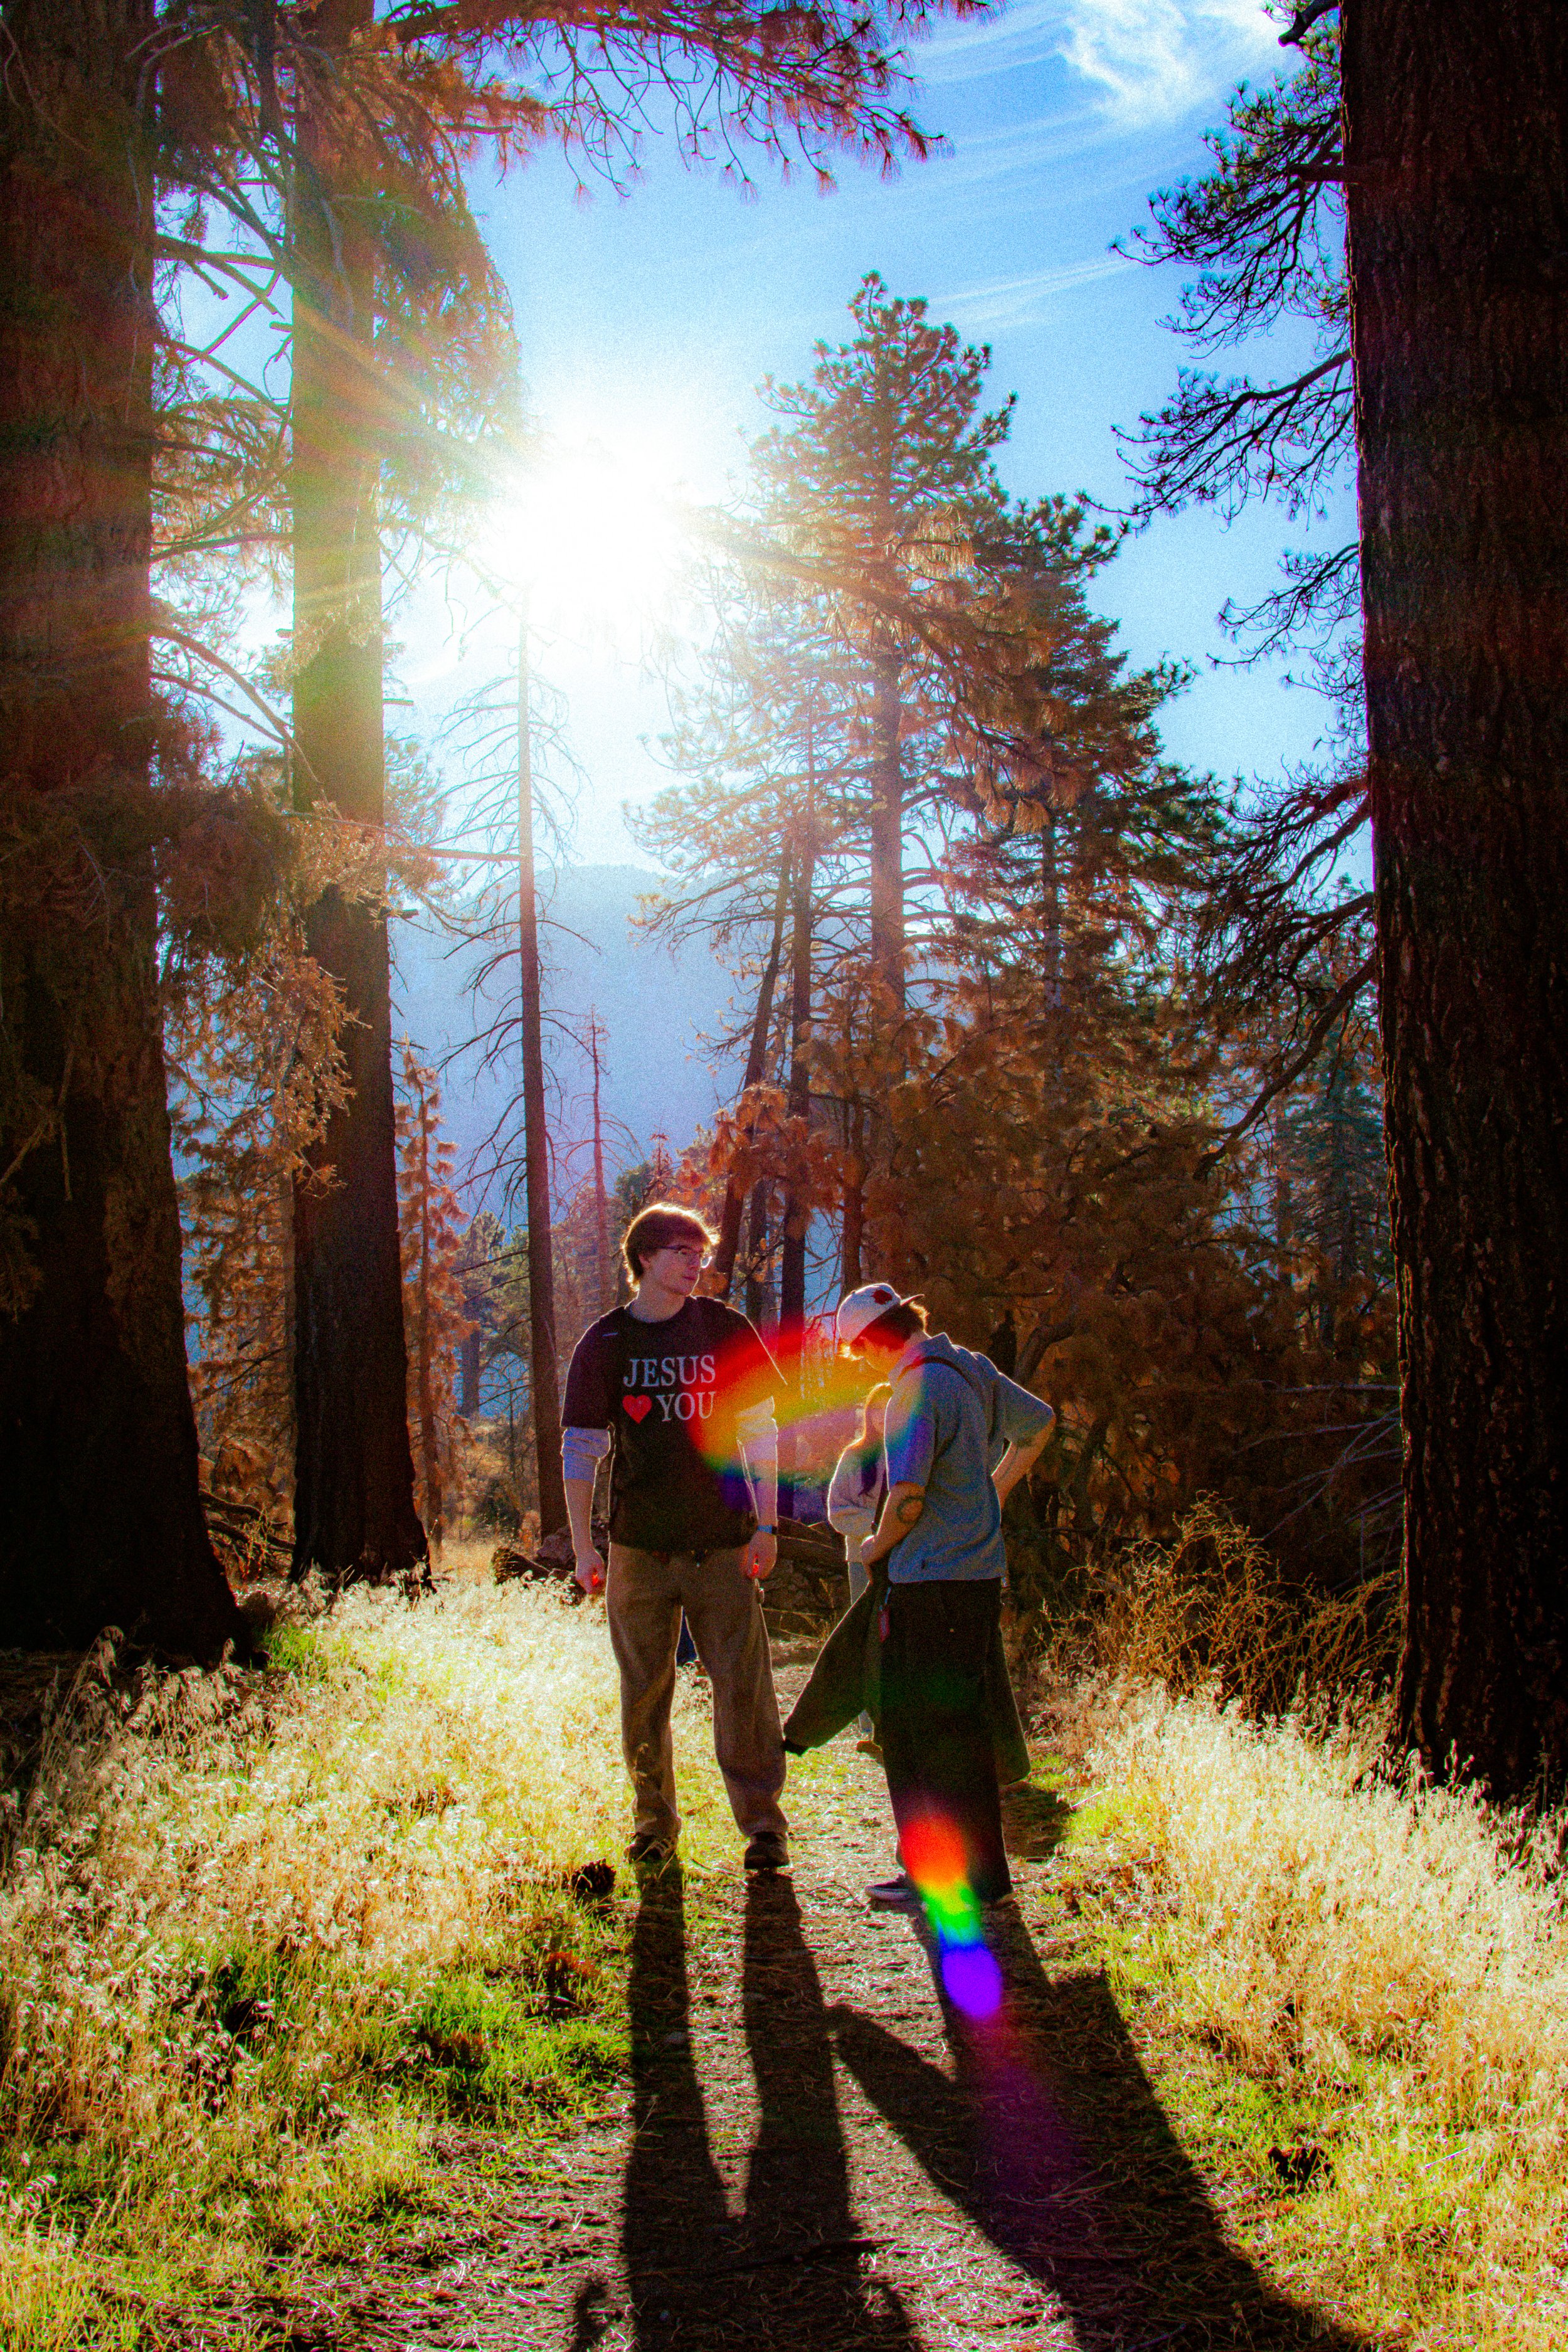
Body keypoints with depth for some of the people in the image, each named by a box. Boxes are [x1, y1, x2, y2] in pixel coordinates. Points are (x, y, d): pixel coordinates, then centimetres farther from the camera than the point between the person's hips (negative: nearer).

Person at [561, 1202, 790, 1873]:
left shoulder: (725, 1331, 3)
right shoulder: (605, 1343, 2)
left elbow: (761, 1433, 5)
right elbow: (580, 1451, 4)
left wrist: (765, 1527, -2)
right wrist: (583, 1548, -2)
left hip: (723, 1542, 0)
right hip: (640, 1546, 1)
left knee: (743, 1684, -3)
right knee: (644, 1691, 7)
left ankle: (762, 1821, 6)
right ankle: (654, 1818, 21)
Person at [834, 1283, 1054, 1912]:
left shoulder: (919, 1389, -17)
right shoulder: (970, 1369, 11)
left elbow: (907, 1498, -22)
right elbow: (1039, 1422, 26)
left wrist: (876, 1547, -3)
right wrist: (993, 1494, 26)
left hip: (938, 1582, -10)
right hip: (975, 1571, 10)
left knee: (945, 1730, -2)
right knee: (905, 1721, 17)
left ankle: (975, 1876, 5)